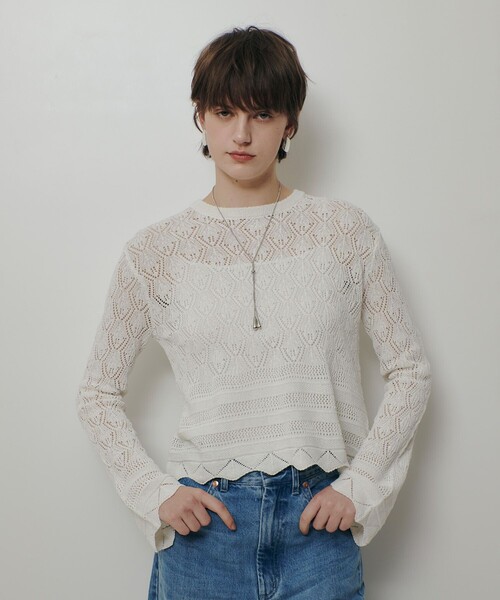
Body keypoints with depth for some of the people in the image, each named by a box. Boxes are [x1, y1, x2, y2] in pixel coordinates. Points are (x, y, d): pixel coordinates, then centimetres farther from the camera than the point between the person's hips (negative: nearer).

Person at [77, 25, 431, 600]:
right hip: (205, 519, 0)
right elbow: (98, 394, 7)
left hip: (318, 519, 0)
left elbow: (410, 370, 4)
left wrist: (360, 485, -4)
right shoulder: (155, 250, 0)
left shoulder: (345, 231, 0)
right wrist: (154, 492, -4)